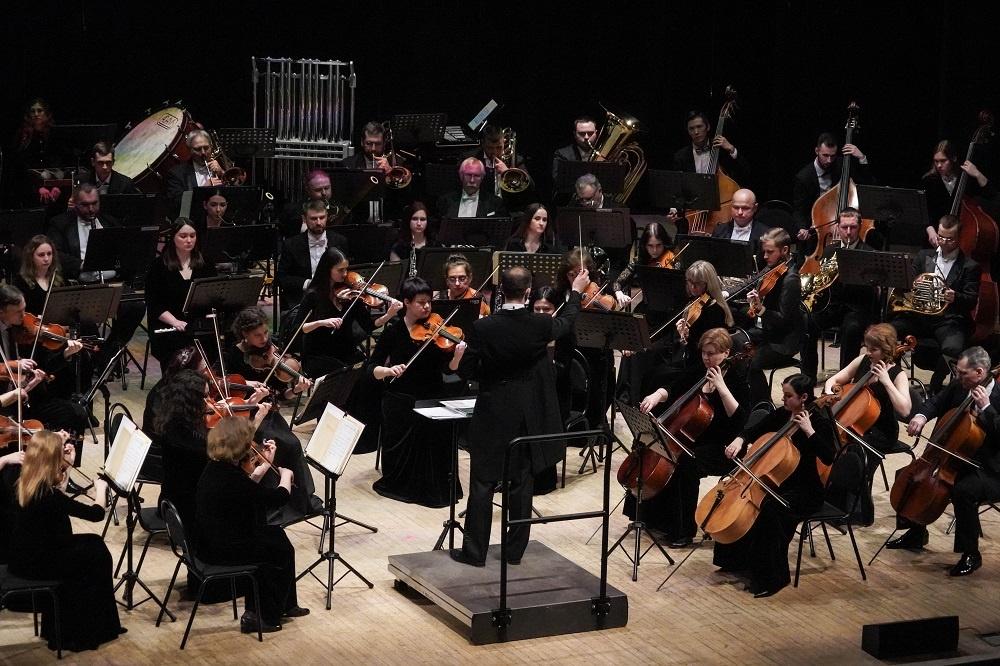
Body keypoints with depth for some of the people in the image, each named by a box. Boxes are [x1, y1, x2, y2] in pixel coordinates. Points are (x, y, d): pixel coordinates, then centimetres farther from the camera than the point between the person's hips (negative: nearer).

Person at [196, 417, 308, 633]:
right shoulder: (229, 476, -30)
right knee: (282, 551, 9)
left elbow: (247, 491, 17)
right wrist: (286, 475, -3)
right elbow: (278, 497, -22)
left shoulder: (215, 467, -1)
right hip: (222, 550, -9)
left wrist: (264, 466, 12)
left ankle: (286, 605, 30)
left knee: (275, 534, 20)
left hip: (212, 540, 9)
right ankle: (264, 616, 20)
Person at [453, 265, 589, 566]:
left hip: (491, 416, -2)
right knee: (521, 483, 10)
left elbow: (467, 371, -7)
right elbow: (565, 323, 12)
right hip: (528, 416, 2)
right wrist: (576, 291, 27)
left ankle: (474, 550, 8)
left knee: (482, 483, 6)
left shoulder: (482, 328, -16)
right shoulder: (540, 326, -12)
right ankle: (515, 550, 17)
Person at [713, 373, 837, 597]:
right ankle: (737, 561, 10)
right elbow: (754, 431, 13)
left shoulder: (819, 422, -15)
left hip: (805, 491, -8)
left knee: (770, 508, -34)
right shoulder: (781, 414, 4)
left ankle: (772, 578, -24)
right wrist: (740, 440, -9)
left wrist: (809, 430, -32)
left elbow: (828, 458, -28)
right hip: (776, 481, 8)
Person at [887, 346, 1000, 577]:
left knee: (963, 492, -36)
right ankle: (916, 534, 25)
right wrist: (921, 416, -9)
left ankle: (971, 554, -16)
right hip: (955, 460, 8)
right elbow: (936, 402, 12)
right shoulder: (959, 387, -1)